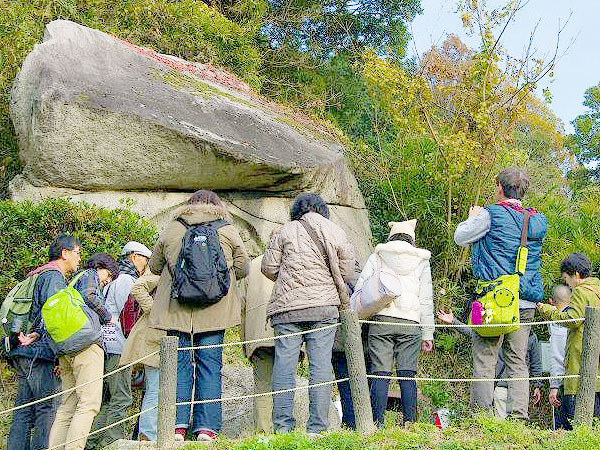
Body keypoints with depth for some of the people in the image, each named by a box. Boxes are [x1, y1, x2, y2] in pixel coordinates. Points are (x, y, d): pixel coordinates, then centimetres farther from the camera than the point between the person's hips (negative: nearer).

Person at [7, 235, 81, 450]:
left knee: (24, 409, 7)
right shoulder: (54, 277, -7)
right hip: (38, 353, -10)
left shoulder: (39, 276, 25)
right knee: (47, 408, -9)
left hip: (23, 355, 10)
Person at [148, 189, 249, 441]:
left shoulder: (170, 231, 8)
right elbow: (242, 268, 9)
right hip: (214, 310, -1)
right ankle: (206, 427, -3)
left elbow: (154, 266, 16)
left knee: (180, 364, 4)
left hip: (176, 310, 1)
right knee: (210, 365, 2)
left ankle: (178, 425, -3)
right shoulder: (228, 232, 5)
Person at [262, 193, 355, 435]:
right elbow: (347, 265, 6)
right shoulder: (333, 231, 9)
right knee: (321, 365, 0)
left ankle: (282, 425, -3)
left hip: (287, 308, 0)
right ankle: (317, 427, -3)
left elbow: (269, 268, 5)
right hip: (323, 306, 0)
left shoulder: (284, 232, 7)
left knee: (284, 365, 0)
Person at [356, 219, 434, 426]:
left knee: (380, 373, -2)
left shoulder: (377, 256, 12)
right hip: (410, 323, 1)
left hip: (380, 320, 0)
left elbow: (360, 287, 5)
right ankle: (409, 421, -1)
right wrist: (427, 334, 14)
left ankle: (378, 422, -7)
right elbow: (426, 300, 13)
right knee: (407, 374, 2)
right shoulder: (421, 261, 14)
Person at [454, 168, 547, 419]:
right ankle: (519, 414, 2)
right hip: (526, 304, 5)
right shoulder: (537, 220, 11)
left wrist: (472, 218, 22)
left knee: (484, 359, -2)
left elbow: (460, 237, 3)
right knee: (518, 361, 8)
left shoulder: (491, 214, -6)